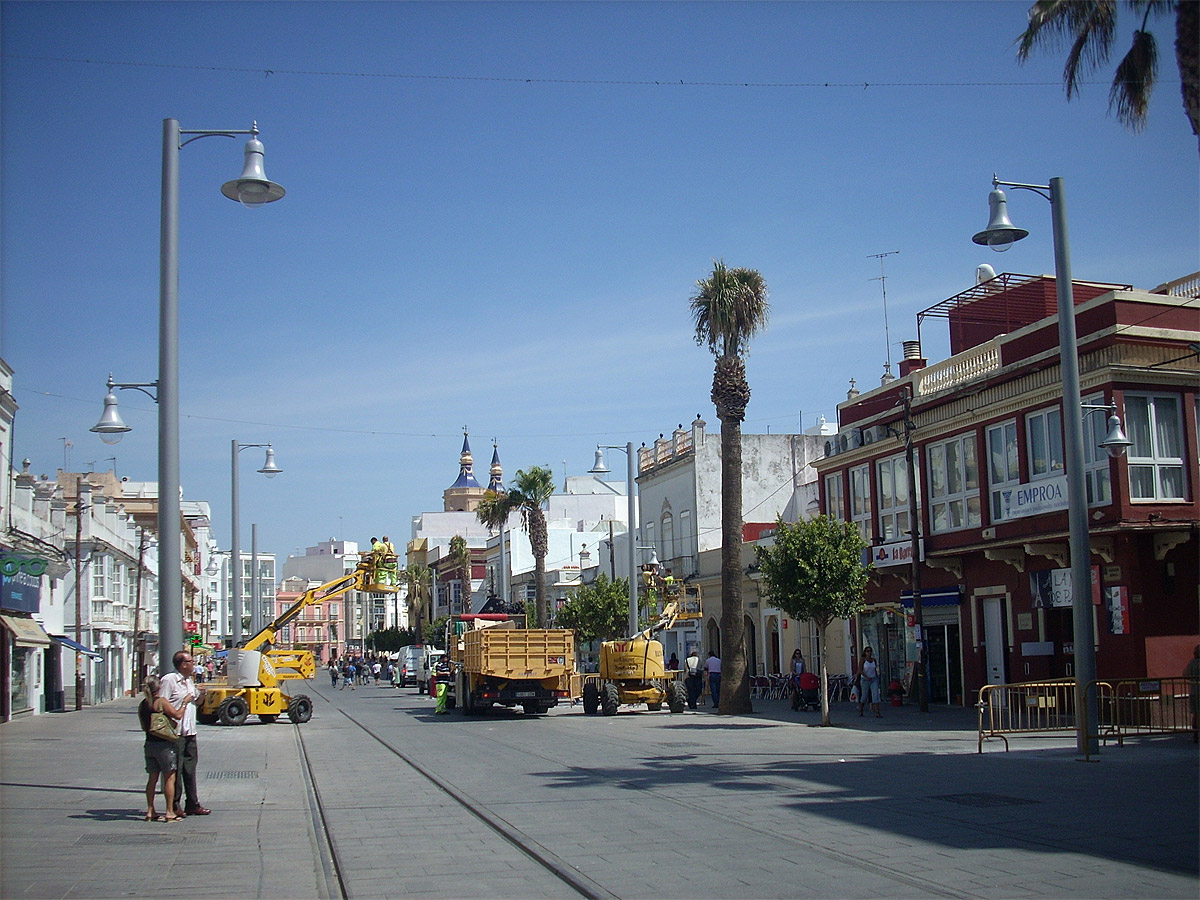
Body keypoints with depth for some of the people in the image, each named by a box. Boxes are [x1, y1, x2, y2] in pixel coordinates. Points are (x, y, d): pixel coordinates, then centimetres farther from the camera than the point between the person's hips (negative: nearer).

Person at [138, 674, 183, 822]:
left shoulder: (142, 705, 8)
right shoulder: (161, 702, -13)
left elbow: (144, 727, 15)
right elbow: (178, 715, -17)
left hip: (149, 743, 7)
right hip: (163, 744, -7)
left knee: (152, 778, 13)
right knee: (169, 778, -1)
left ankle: (150, 811, 14)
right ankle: (170, 812, -1)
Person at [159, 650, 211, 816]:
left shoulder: (189, 681, 17)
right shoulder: (169, 680, -10)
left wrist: (201, 695, 8)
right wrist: (183, 703, -18)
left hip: (190, 733, 8)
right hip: (176, 733, -8)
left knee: (190, 770, 10)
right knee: (175, 770, -3)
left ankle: (193, 804, 15)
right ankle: (174, 806, 4)